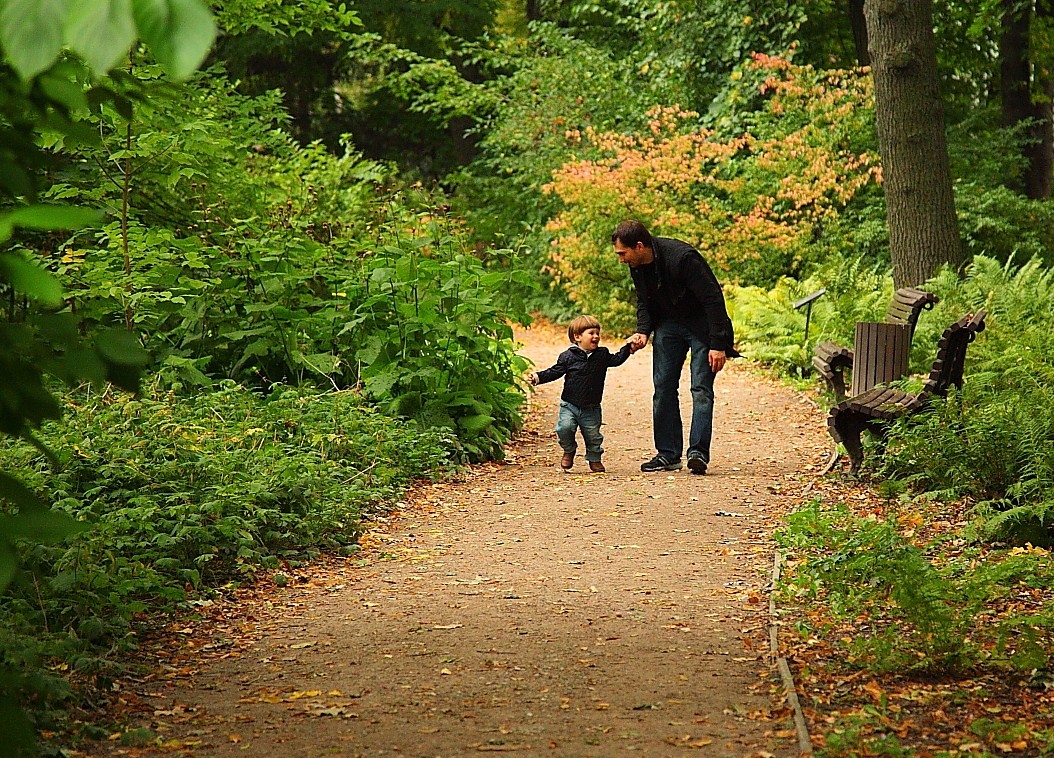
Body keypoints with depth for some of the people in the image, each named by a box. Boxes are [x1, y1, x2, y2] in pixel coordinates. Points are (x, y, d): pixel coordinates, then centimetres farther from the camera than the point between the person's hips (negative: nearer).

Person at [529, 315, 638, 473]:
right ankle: (569, 451, 9)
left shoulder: (602, 355, 5)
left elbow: (617, 360, 13)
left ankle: (595, 459, 30)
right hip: (569, 405, -2)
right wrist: (538, 377, -15)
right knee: (564, 428, -19)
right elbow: (555, 372, -3)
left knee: (593, 435, 7)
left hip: (591, 408, 2)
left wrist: (629, 348, 2)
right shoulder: (568, 356, -5)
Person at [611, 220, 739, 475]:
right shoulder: (637, 265, -7)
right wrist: (643, 331, -9)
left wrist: (718, 345, -27)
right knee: (663, 387, 1)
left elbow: (713, 298, -26)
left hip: (701, 324, -7)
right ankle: (668, 454, 4)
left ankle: (698, 452, -18)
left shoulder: (683, 258, -29)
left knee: (701, 389, -14)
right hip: (669, 324, 7)